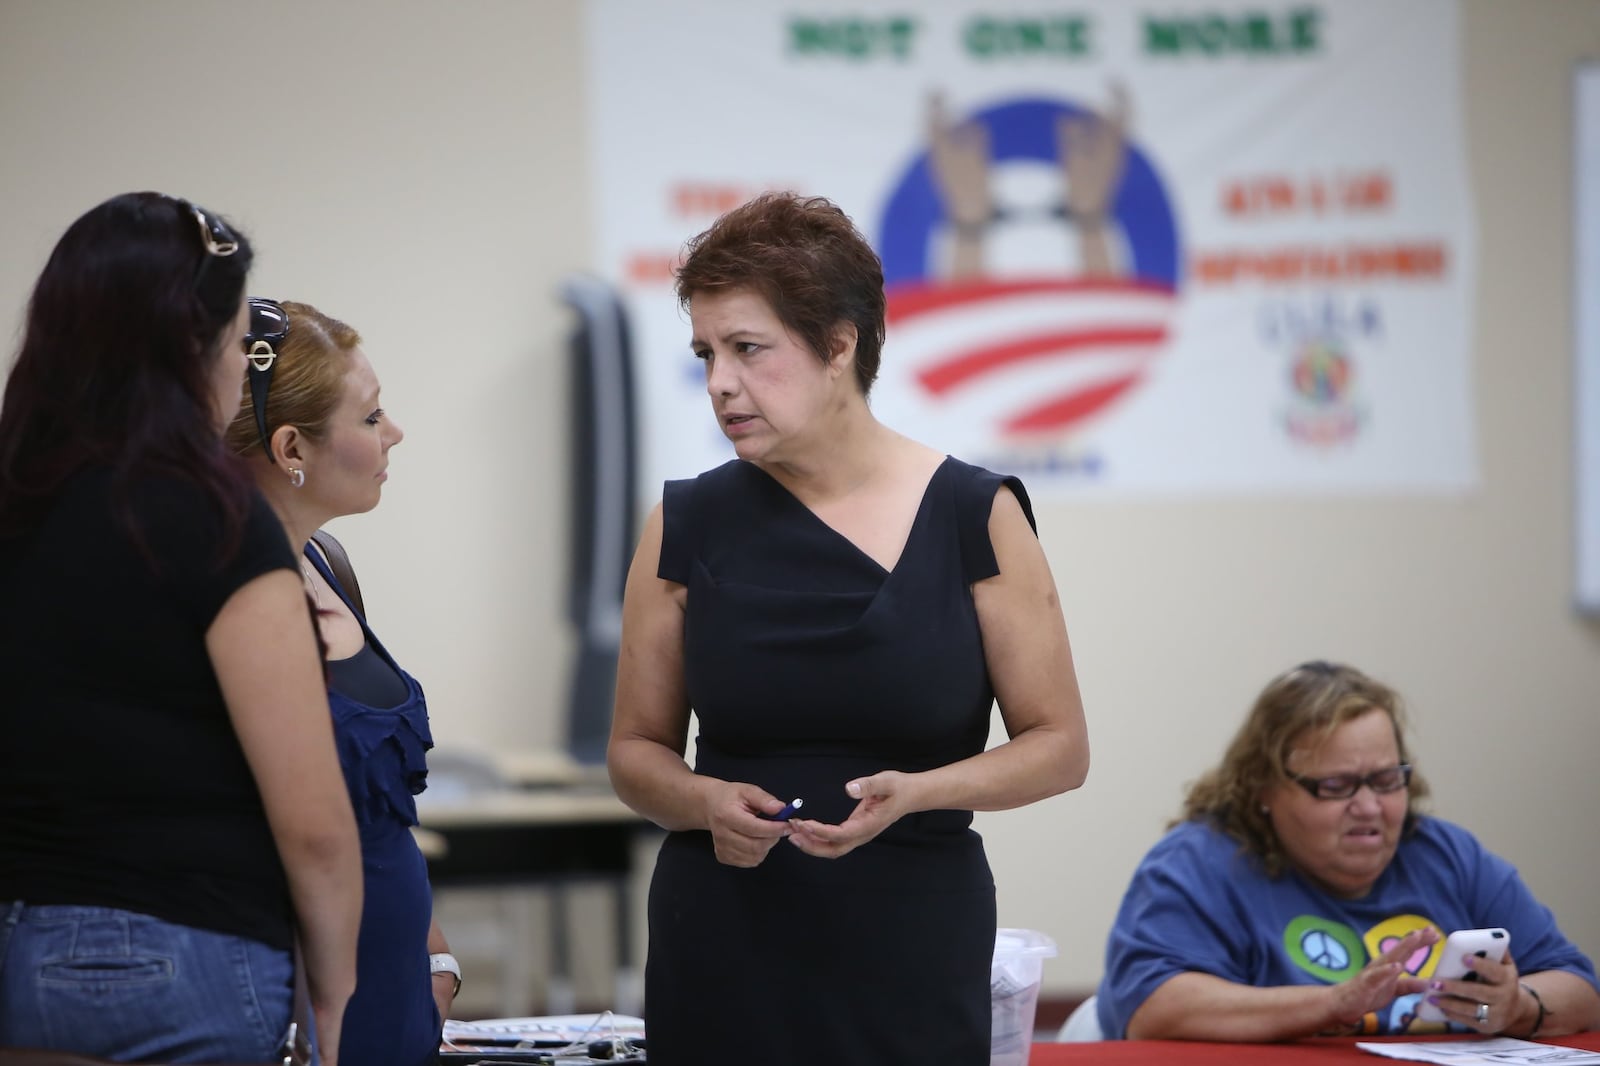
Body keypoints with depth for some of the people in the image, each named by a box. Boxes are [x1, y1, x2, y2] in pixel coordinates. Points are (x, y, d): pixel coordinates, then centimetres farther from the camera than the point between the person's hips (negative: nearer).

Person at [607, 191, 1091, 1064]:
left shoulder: (974, 517, -3)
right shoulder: (687, 527, 2)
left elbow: (1057, 745, 0)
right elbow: (637, 747, 9)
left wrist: (915, 792, -17)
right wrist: (707, 803, -13)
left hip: (911, 958, -1)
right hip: (721, 959, 1)